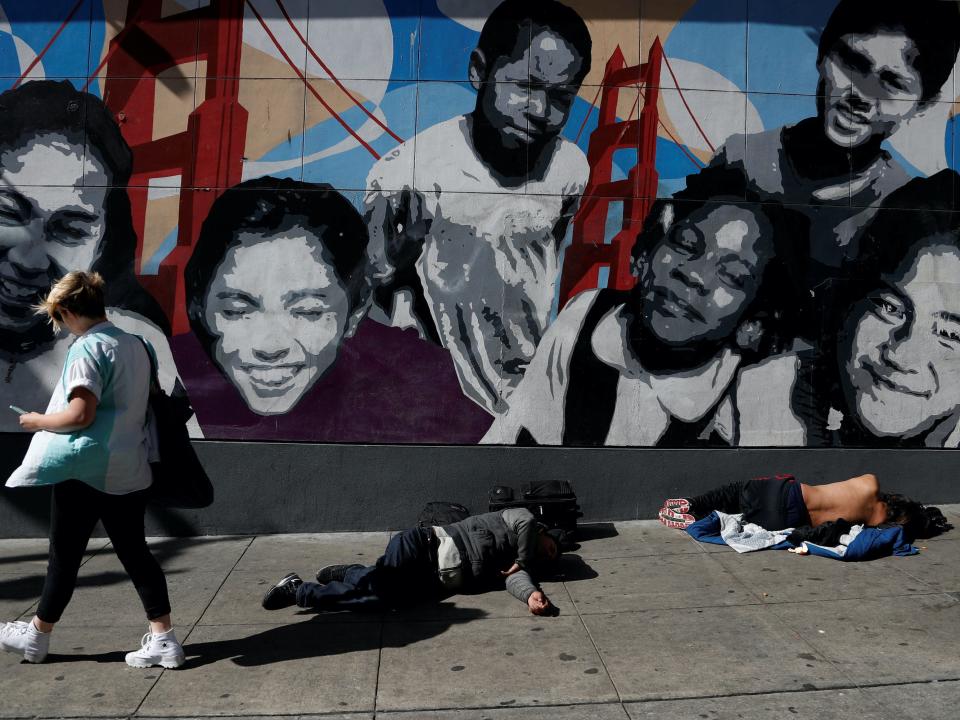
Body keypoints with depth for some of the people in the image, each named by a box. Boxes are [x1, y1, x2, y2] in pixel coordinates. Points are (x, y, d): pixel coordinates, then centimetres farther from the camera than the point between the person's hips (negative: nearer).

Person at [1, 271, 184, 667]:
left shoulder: (88, 348, -14)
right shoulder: (137, 344, 9)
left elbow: (80, 414, -21)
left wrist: (38, 420, -3)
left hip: (85, 470, -7)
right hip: (130, 471, 7)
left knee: (64, 556, 9)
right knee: (135, 552, 10)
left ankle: (36, 636, 29)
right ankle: (163, 638, 9)